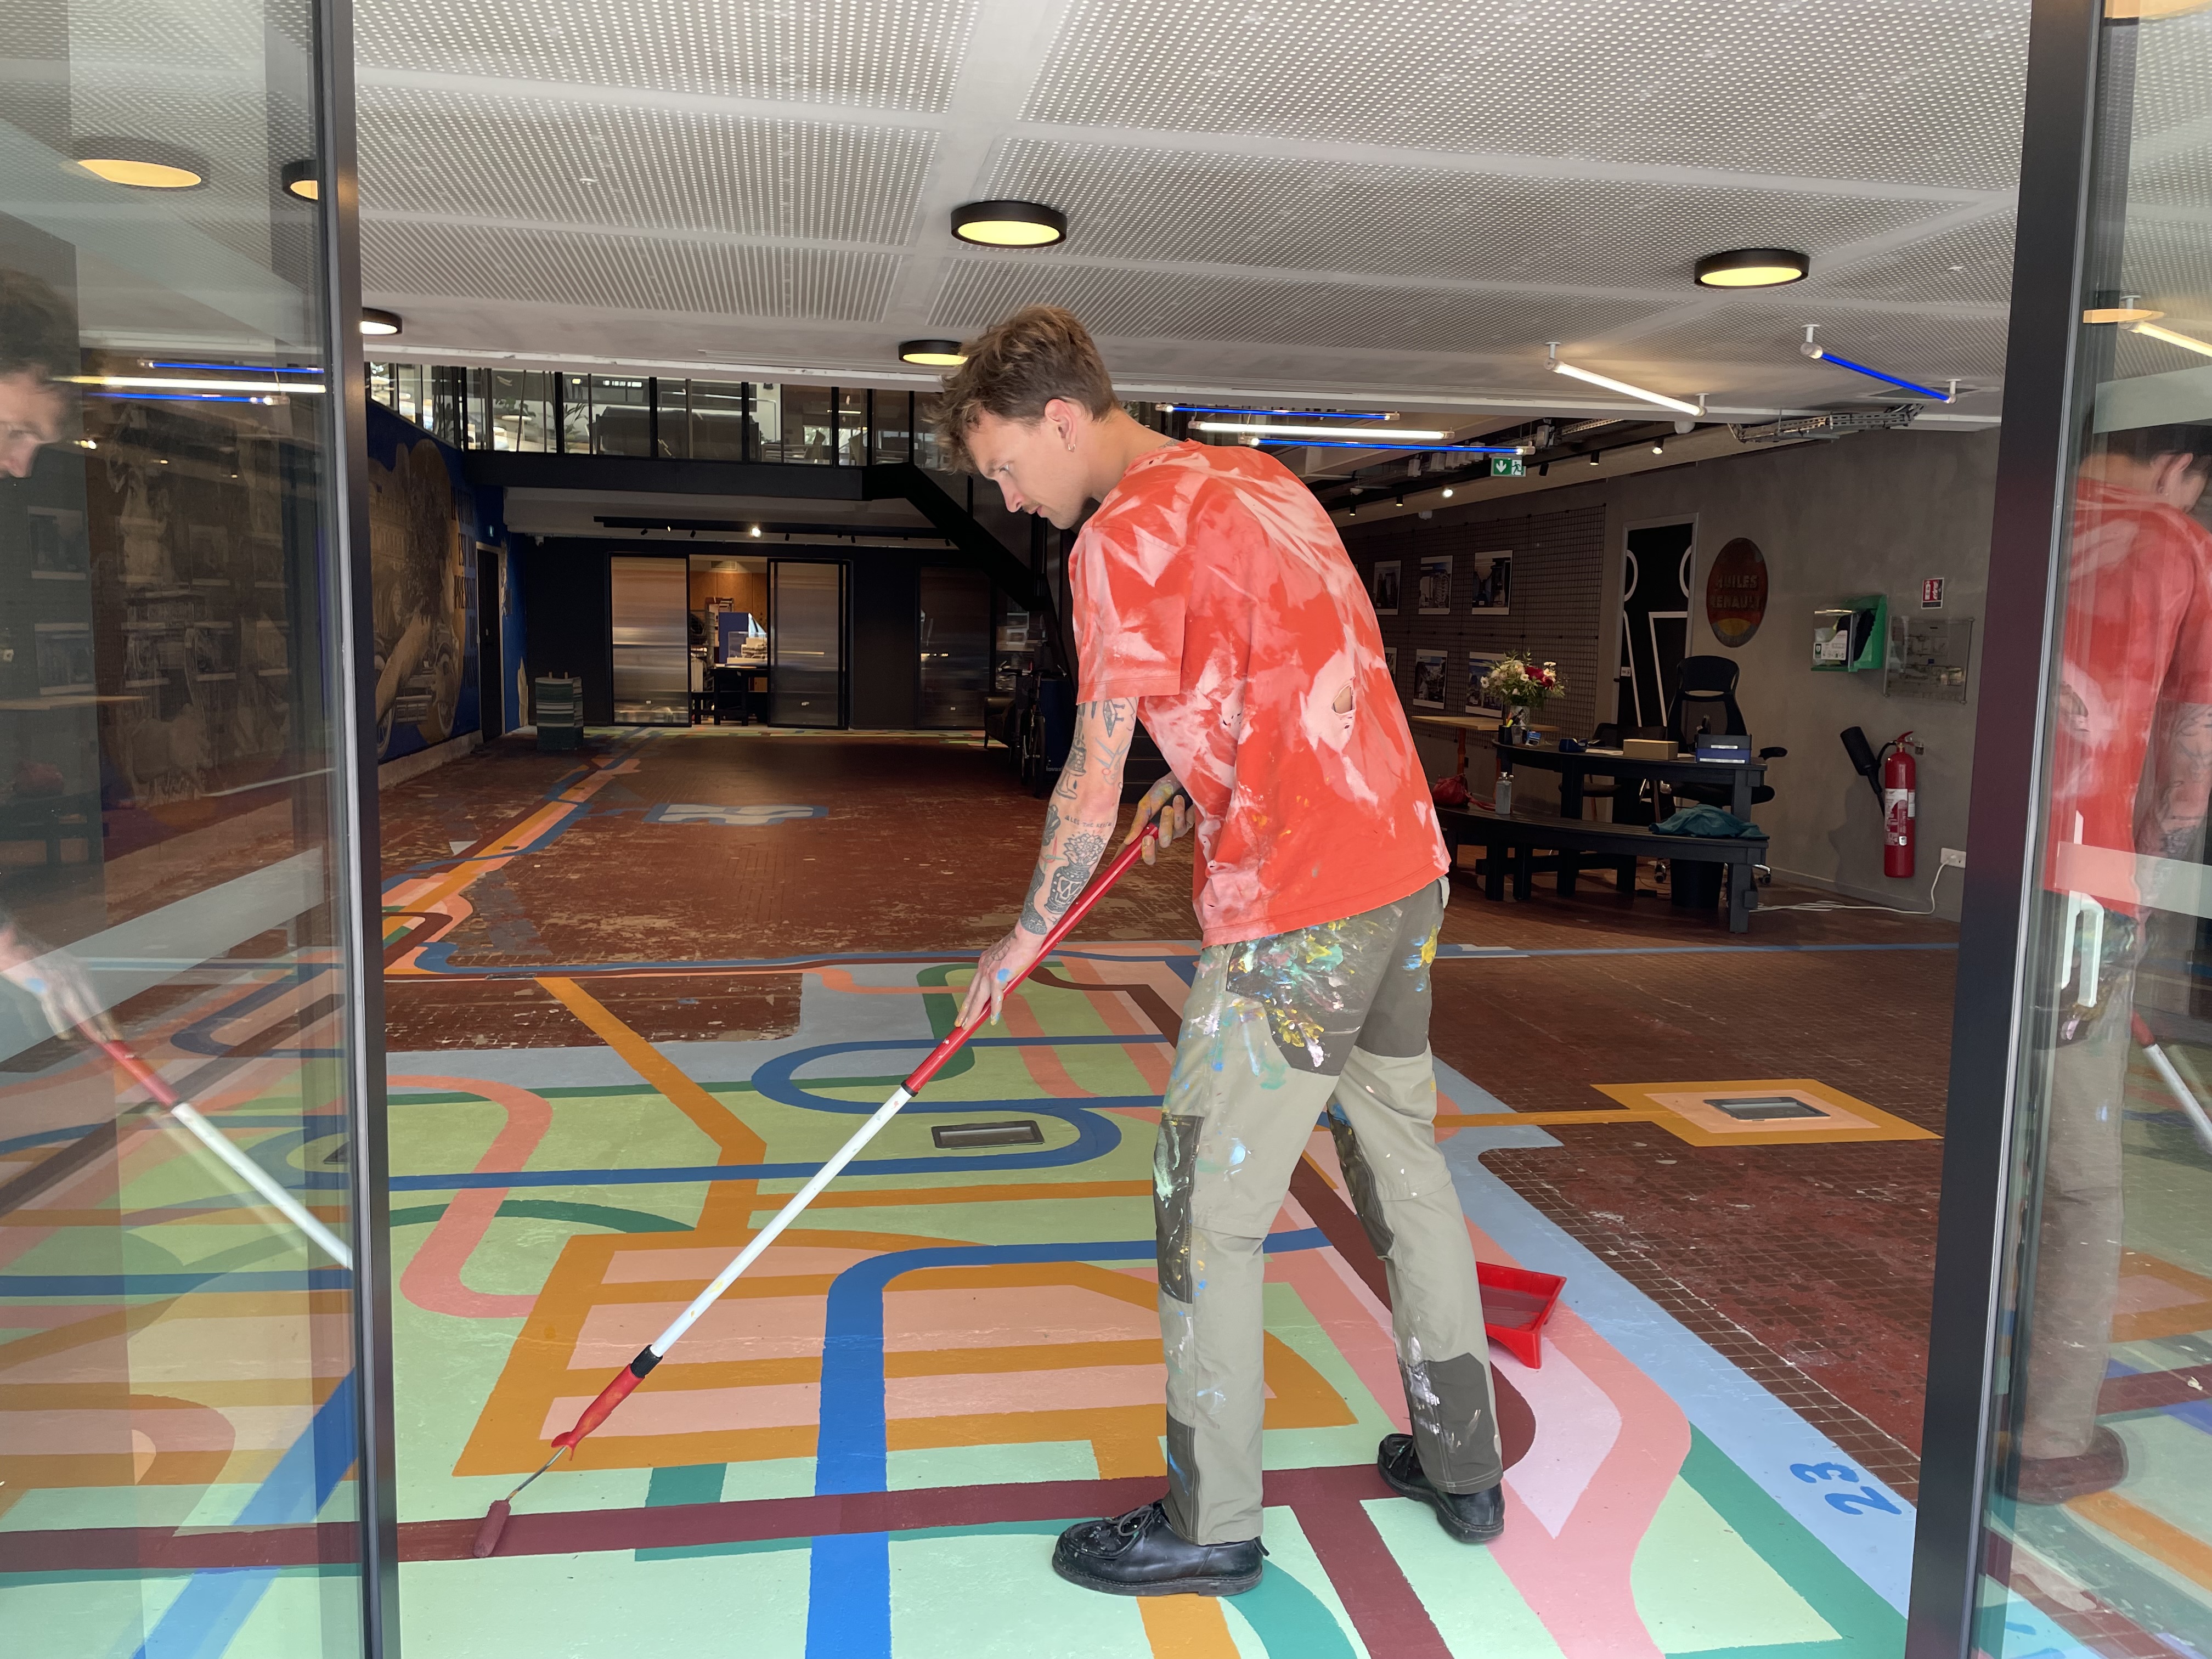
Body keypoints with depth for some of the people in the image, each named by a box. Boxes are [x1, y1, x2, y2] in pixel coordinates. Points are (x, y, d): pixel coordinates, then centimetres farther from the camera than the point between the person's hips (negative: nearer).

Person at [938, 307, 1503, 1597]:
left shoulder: (1126, 535, -12)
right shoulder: (1262, 479, 14)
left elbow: (1092, 789, -11)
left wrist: (1025, 940, 2)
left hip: (1294, 911, -9)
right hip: (1409, 867, 9)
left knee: (1211, 1214, 4)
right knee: (1408, 1165, 19)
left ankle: (1212, 1525, 19)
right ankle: (1464, 1467, 34)